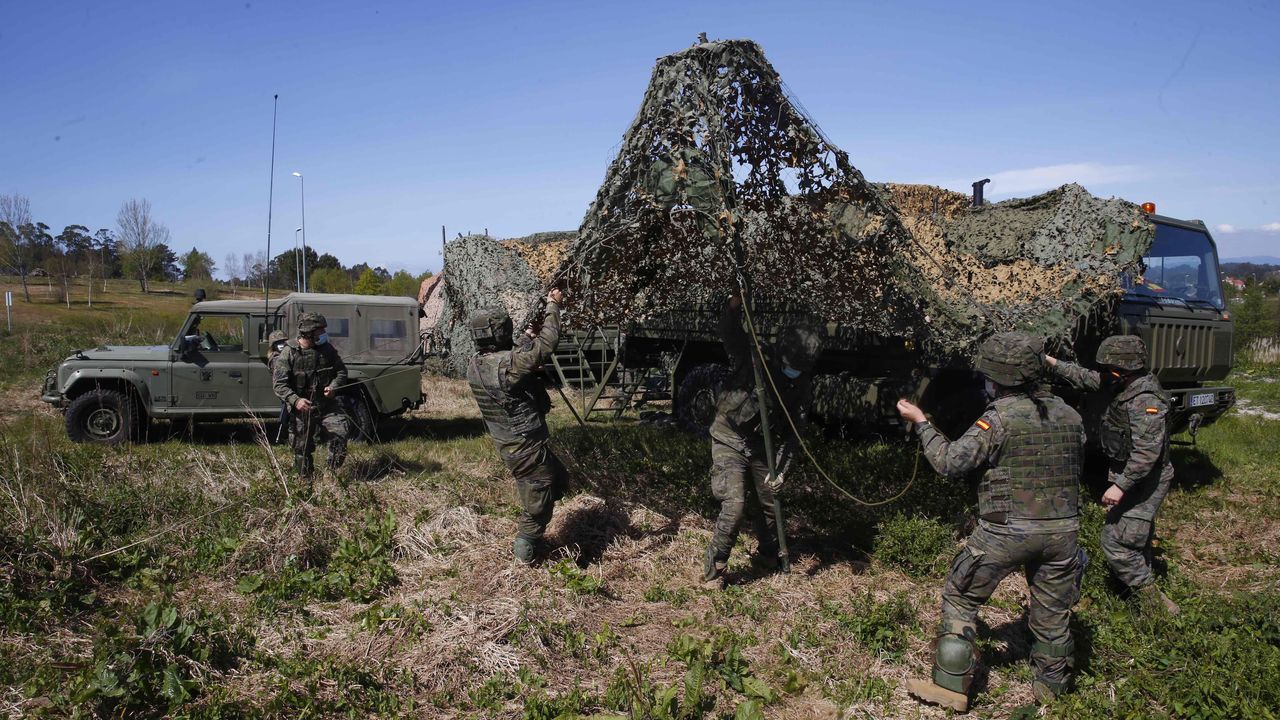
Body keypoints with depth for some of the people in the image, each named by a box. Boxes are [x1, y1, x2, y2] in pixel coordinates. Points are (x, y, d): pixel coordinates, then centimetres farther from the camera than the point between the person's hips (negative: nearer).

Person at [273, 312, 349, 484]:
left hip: (327, 405, 3)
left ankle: (332, 473, 1)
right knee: (302, 448, 8)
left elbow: (341, 371, 12)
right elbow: (279, 384, -12)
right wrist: (295, 400, -27)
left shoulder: (327, 349, 2)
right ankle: (306, 482, 25)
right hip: (302, 408, -2)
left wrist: (333, 387, -8)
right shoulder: (288, 354, -10)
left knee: (339, 435, -15)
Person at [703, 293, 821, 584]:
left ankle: (768, 555, 40)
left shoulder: (803, 385, -6)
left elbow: (792, 432, -5)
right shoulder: (754, 361, -18)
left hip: (762, 447, 5)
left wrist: (780, 470, -13)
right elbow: (730, 331, -32)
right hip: (730, 441, -5)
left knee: (769, 503, 13)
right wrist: (736, 302, -51)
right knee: (735, 505, -16)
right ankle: (713, 568, -1)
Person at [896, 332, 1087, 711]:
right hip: (1061, 530, 6)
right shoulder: (1068, 414, 5)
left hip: (1006, 532, -5)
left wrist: (920, 422, -5)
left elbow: (950, 461, -16)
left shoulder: (1001, 416, -14)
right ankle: (1051, 687, 32)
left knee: (960, 599, 8)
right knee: (1052, 612, 18)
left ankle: (951, 685, 11)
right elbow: (1076, 466, 17)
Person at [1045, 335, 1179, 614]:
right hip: (1131, 477, 10)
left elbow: (1147, 451, -32)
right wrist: (1052, 363, 8)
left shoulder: (1144, 401, -28)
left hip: (1144, 482, -10)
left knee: (1116, 540, -10)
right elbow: (1085, 378, 15)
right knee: (1136, 537, 23)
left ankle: (1152, 598, -2)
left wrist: (1121, 486, -32)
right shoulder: (1123, 386, 0)